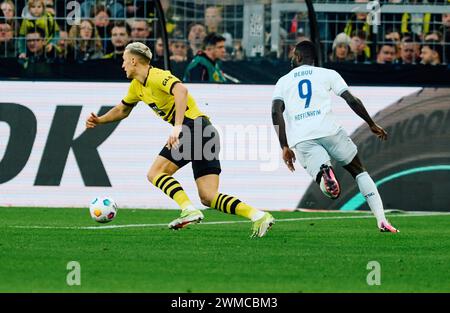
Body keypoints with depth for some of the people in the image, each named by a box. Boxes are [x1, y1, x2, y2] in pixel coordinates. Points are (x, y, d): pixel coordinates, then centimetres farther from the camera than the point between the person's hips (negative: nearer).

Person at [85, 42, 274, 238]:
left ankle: (189, 211, -24)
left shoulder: (157, 76, -9)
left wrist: (178, 127, -38)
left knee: (155, 174, -10)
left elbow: (181, 91, -29)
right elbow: (122, 110, 37)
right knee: (208, 198, 1)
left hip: (193, 126, -9)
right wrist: (99, 120, 23)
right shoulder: (137, 86, 20)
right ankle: (258, 216, -10)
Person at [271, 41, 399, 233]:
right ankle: (381, 219, 5)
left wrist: (285, 147, 5)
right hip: (327, 129, 0)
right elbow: (352, 101, 8)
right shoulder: (327, 74, 17)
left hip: (301, 138, 0)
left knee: (328, 189, -6)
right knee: (359, 171, 18)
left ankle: (324, 173, -43)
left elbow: (276, 112, 5)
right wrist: (372, 125, 21)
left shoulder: (283, 81, 21)